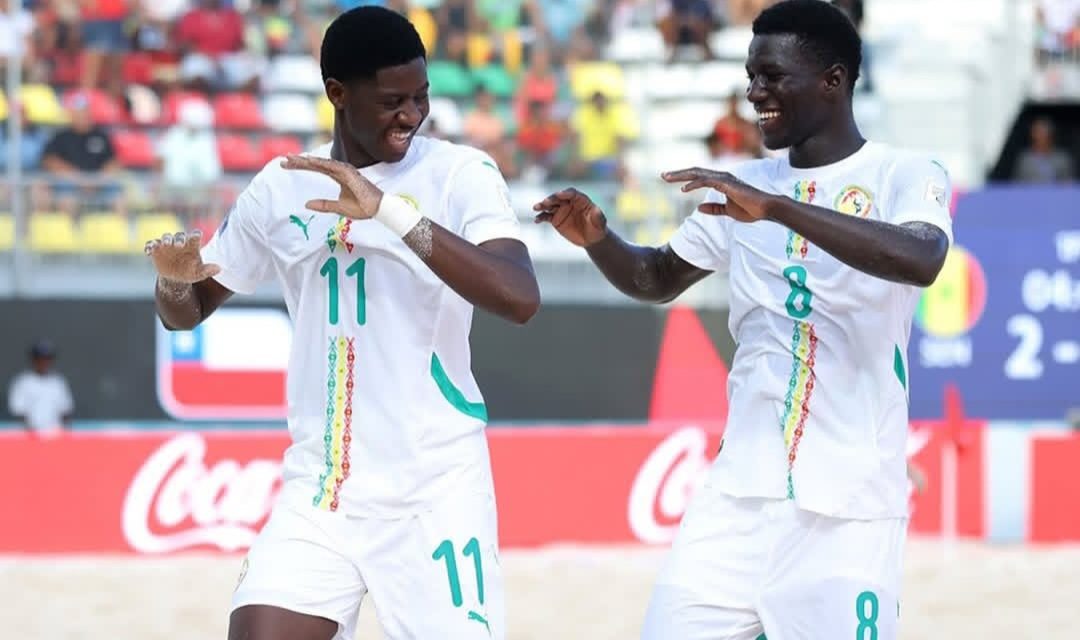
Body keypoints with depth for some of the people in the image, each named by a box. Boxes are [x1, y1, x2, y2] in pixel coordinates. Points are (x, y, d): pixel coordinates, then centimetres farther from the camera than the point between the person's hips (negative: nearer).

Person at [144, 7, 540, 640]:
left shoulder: (460, 174, -5)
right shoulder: (282, 188, 7)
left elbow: (520, 298, -22)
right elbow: (188, 310, 17)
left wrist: (393, 211, -28)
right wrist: (175, 279, -8)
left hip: (436, 488, -3)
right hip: (319, 488, 3)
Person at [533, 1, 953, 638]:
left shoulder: (905, 177, -4)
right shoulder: (745, 186, 12)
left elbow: (921, 262, -26)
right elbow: (657, 279, 24)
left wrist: (775, 208, -30)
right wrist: (598, 238, 3)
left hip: (849, 503, -5)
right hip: (739, 492, 5)